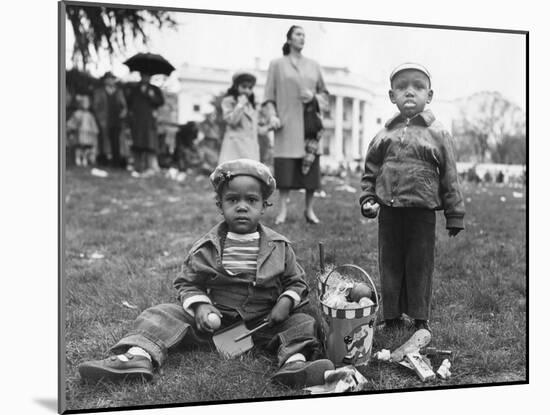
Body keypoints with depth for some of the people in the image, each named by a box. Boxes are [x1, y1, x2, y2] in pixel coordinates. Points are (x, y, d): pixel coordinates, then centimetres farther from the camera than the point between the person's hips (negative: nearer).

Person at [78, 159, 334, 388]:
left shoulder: (279, 247, -1)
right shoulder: (206, 247, -1)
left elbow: (296, 282, 9)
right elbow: (188, 283, 6)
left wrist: (286, 302, -12)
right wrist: (199, 305, -14)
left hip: (263, 322, 0)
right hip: (214, 318, 1)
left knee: (303, 323, -22)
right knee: (162, 315, -14)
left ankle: (296, 363, -48)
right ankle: (139, 356, -35)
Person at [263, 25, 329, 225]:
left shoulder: (313, 65, 14)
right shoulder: (277, 64, 7)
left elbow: (325, 93, 18)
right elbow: (269, 95, 3)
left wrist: (315, 96, -3)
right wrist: (272, 115, -11)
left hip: (309, 121, 3)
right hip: (287, 121, -3)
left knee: (310, 164, 0)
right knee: (285, 166, -6)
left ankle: (309, 209, 8)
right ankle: (283, 210, 2)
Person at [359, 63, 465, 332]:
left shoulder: (438, 134, -2)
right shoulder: (385, 135, 6)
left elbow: (449, 177, 0)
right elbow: (370, 171, 13)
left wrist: (455, 215, 0)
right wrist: (367, 199, 1)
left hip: (423, 212, -2)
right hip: (389, 212, 3)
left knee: (420, 266, 7)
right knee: (389, 264, 10)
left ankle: (420, 318, 21)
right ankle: (392, 316, 24)